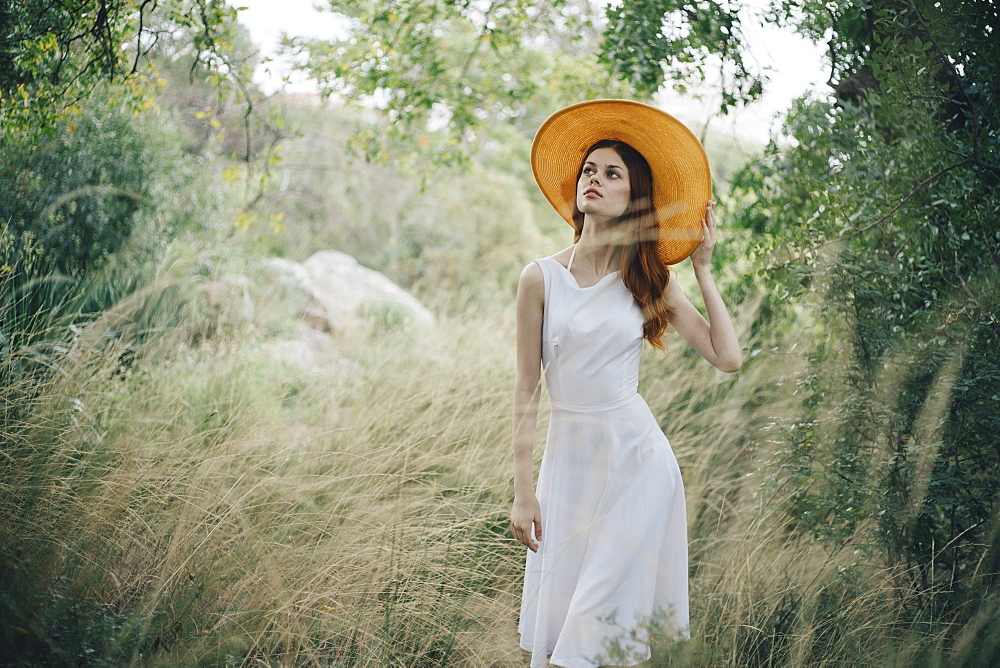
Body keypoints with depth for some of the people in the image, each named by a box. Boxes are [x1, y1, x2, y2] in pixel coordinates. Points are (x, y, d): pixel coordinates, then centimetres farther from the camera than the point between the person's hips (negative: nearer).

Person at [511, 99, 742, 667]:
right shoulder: (542, 278, -1)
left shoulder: (649, 279, 2)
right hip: (569, 456, 1)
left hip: (638, 456, 0)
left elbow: (728, 357, -5)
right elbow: (528, 390, 1)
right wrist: (524, 490, -2)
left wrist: (703, 268, -1)